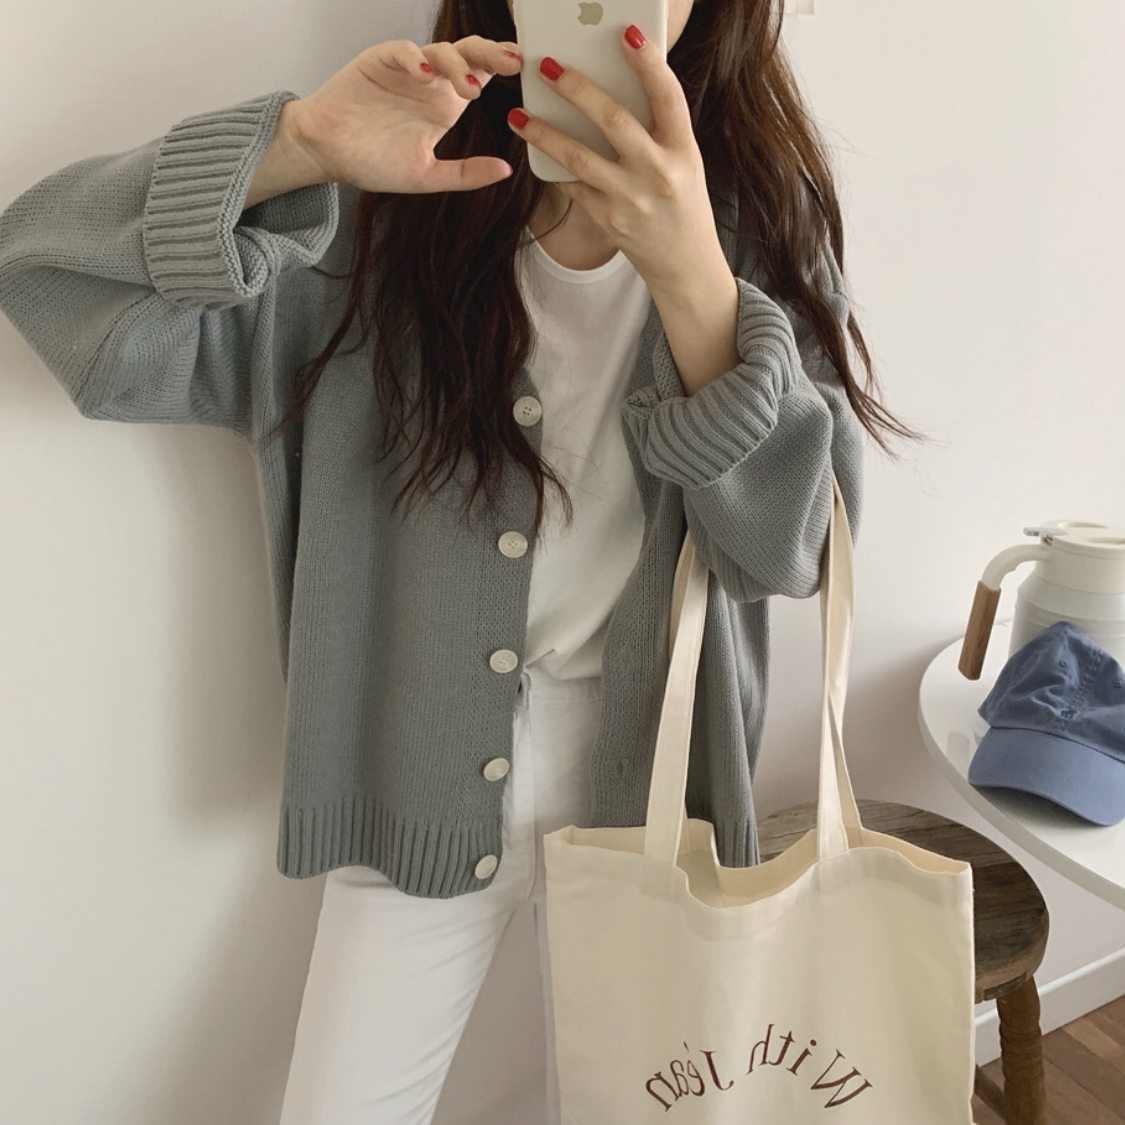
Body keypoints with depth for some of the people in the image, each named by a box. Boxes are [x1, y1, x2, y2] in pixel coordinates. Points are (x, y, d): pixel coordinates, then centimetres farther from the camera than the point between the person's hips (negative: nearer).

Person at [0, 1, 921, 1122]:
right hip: (422, 785, 0)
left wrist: (688, 270, -30)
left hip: (642, 789, 1)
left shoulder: (763, 212, -6)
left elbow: (789, 541, -16)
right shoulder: (384, 220, -9)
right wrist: (296, 146, -29)